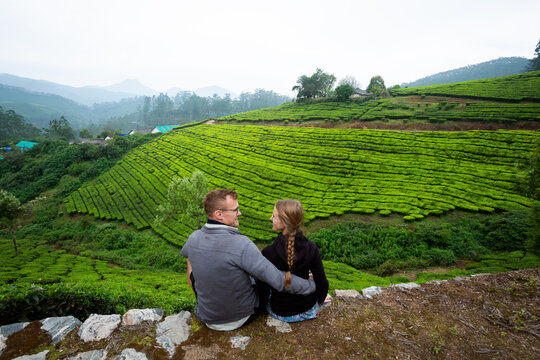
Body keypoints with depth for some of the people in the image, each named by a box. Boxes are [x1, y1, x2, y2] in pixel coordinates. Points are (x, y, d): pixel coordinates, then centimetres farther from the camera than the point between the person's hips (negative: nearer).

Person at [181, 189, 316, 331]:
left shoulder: (194, 238, -14)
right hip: (242, 317, -3)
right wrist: (314, 286, -17)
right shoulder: (241, 245, -33)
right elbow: (279, 281, -31)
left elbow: (185, 253, 12)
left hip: (208, 318, 3)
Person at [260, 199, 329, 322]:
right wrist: (320, 299, 12)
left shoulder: (269, 252, -28)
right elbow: (322, 282, -10)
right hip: (308, 308, 2)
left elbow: (263, 289, -16)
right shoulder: (311, 248, -20)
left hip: (280, 311, -1)